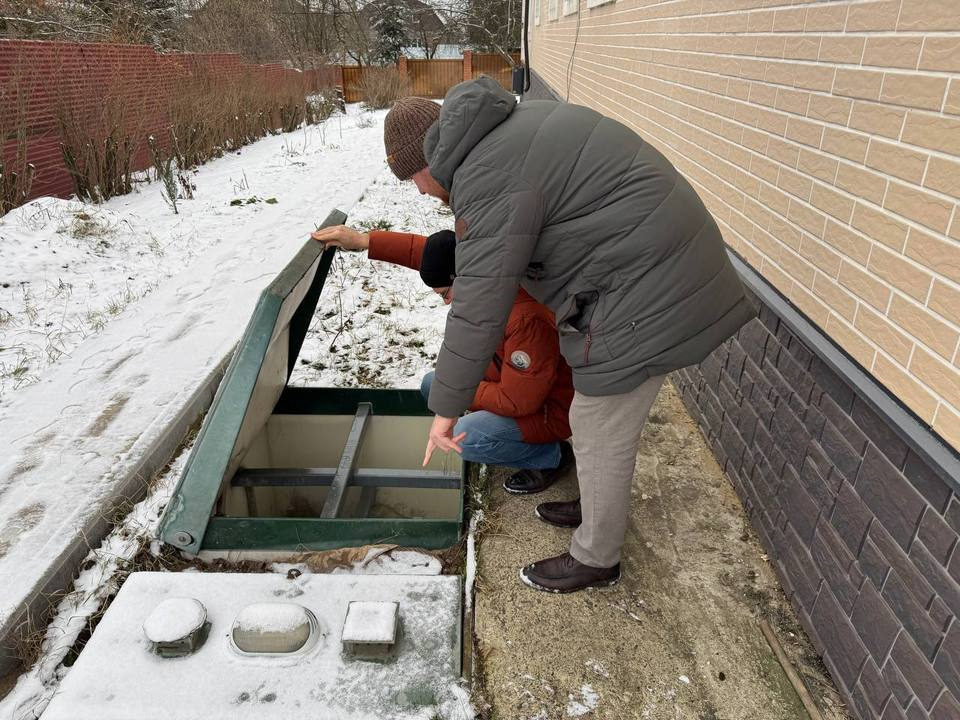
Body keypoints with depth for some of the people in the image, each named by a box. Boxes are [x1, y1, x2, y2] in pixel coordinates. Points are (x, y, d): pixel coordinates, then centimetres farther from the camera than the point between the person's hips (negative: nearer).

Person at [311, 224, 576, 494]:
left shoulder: (527, 320, -36)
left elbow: (519, 401, -30)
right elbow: (427, 250, -1)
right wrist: (364, 240, -6)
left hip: (547, 410, -8)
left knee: (460, 439, -28)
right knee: (432, 386, 10)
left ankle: (553, 456, -5)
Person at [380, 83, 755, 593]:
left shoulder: (488, 178, -19)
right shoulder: (507, 129, 12)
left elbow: (480, 306, -20)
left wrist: (446, 406, -13)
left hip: (643, 292, -10)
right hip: (654, 263, 10)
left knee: (601, 432, 4)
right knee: (604, 416, 24)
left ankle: (596, 558, 25)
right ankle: (598, 507, 45)